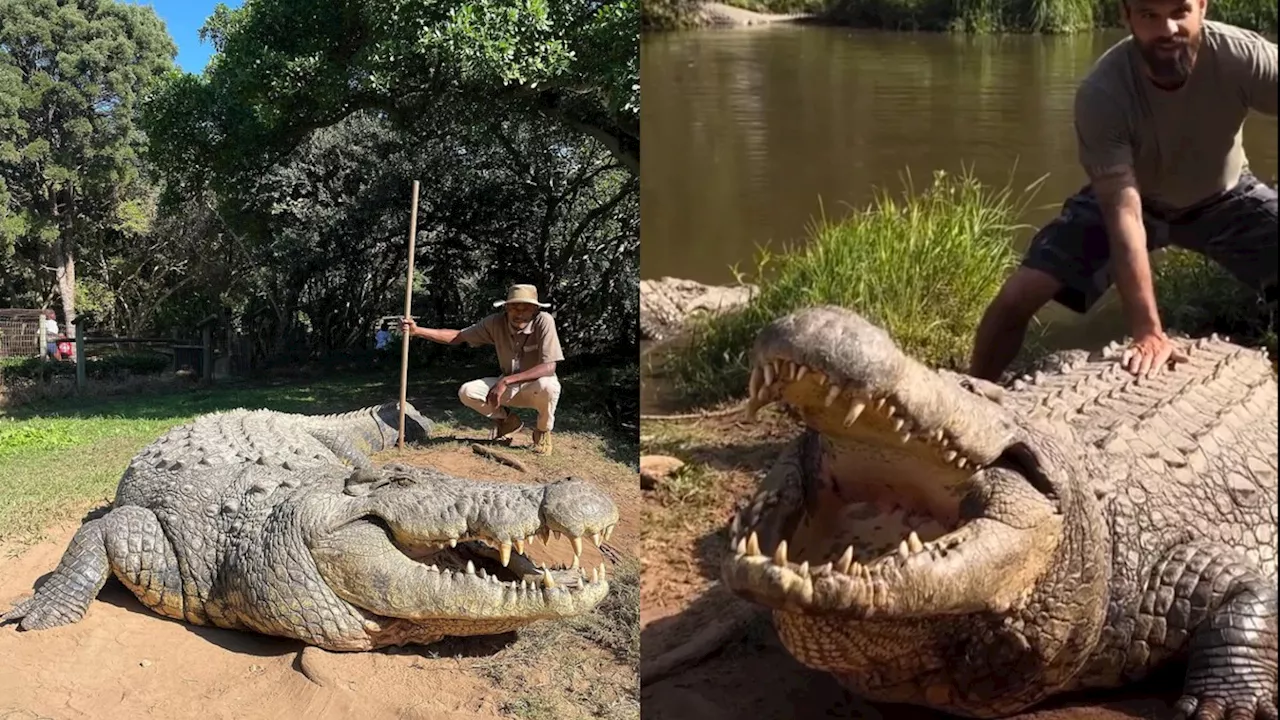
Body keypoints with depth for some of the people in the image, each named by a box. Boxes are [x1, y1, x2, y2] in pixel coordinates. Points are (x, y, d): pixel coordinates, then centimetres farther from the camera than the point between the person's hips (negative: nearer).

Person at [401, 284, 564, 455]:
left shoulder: (543, 321, -26)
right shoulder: (496, 322, -13)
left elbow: (549, 367, -33)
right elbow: (458, 336, -7)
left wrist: (506, 381, -37)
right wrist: (417, 330, -20)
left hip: (535, 387, -4)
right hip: (508, 385, 4)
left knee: (547, 385, -39)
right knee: (466, 392, -19)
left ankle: (543, 431, -6)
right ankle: (507, 420, 10)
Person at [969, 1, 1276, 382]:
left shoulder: (1243, 56, -29)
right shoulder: (1102, 92, -32)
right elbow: (1124, 213, -36)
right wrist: (1147, 331, -42)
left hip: (1224, 197, 2)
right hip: (1126, 196, -2)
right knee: (1017, 297, -16)